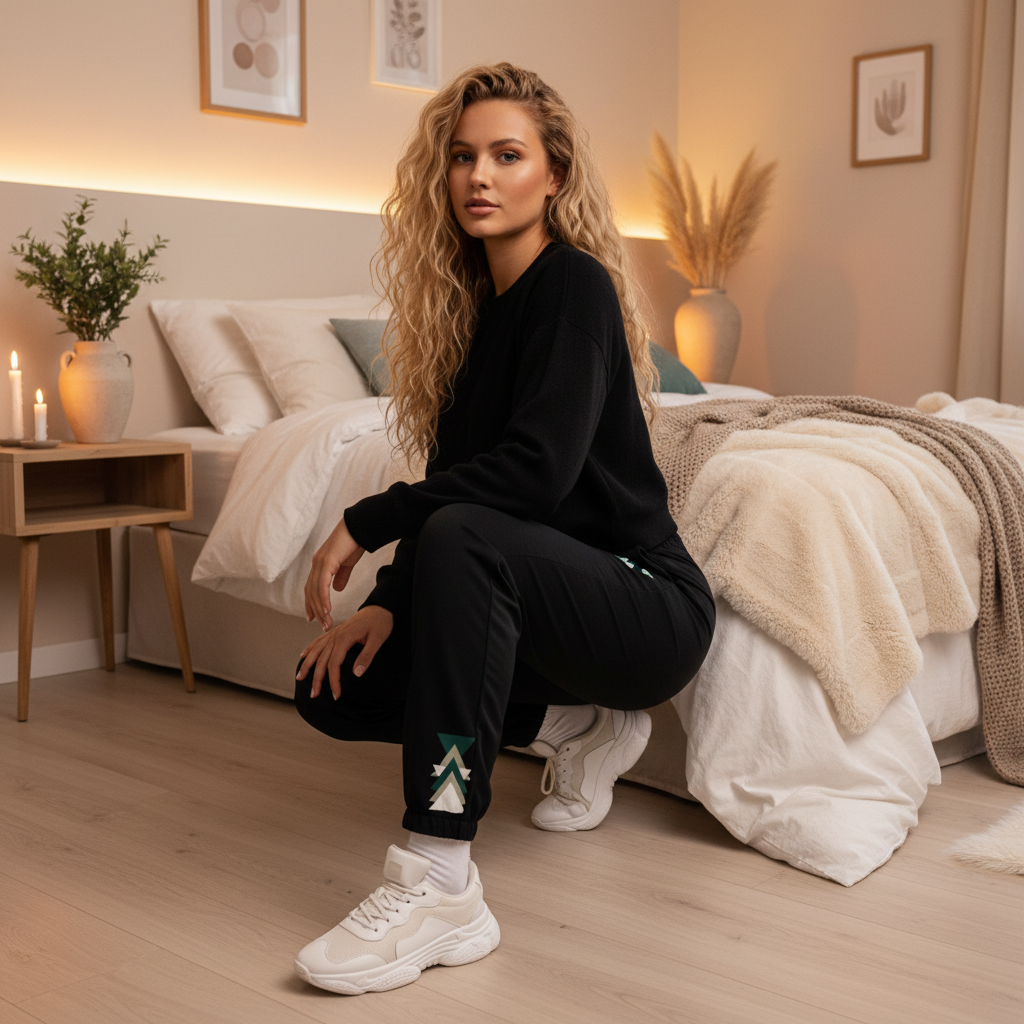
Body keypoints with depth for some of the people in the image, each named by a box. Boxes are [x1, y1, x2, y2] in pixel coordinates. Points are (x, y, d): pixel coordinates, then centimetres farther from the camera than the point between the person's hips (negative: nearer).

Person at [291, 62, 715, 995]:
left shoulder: (575, 285, -13)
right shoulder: (475, 304, 10)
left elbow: (538, 468, -26)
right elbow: (456, 477, 6)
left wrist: (366, 523, -20)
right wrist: (389, 602, -9)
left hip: (647, 602, -8)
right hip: (548, 595, 8)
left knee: (461, 536, -36)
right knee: (332, 689, -4)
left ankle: (440, 886, -36)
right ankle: (577, 726, 10)